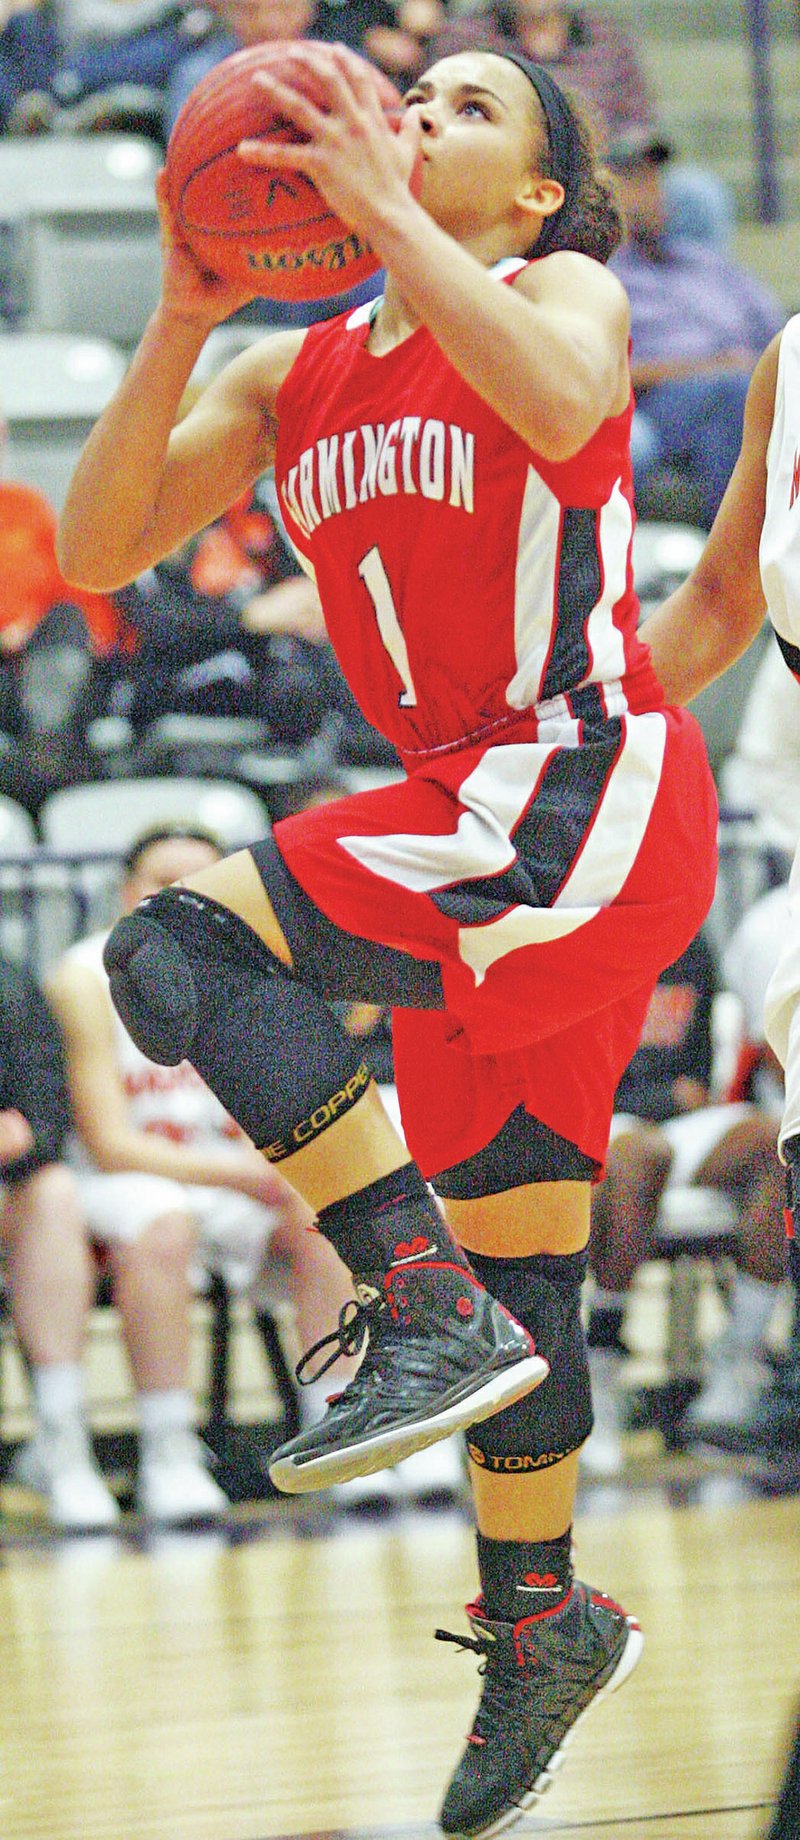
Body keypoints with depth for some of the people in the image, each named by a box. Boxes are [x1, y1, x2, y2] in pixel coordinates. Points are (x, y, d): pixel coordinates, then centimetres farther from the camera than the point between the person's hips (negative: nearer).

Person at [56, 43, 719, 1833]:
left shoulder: (563, 291, -3)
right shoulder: (293, 375, 14)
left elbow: (560, 409, -29)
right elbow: (96, 550, 3)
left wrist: (385, 209, -30)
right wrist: (182, 318, -8)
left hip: (591, 793, -8)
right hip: (479, 832, 8)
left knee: (183, 946, -25)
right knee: (512, 1272, 15)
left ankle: (431, 1311, -28)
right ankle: (545, 1621, 30)